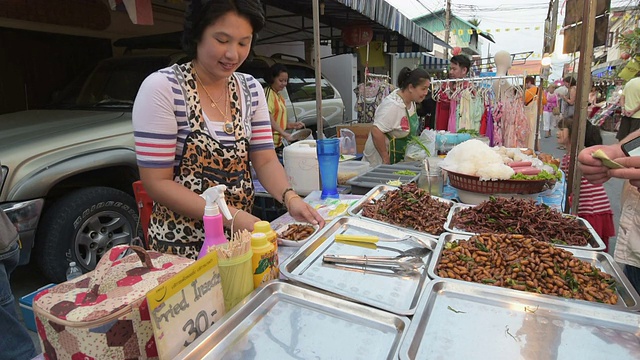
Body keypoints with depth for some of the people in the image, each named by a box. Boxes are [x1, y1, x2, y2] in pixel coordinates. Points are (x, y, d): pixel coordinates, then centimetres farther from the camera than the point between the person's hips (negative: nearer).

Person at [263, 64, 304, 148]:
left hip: (278, 142, 9)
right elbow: (268, 118, -20)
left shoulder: (279, 96, 18)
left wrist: (291, 125, 6)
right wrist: (284, 134, -25)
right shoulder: (268, 93, -9)